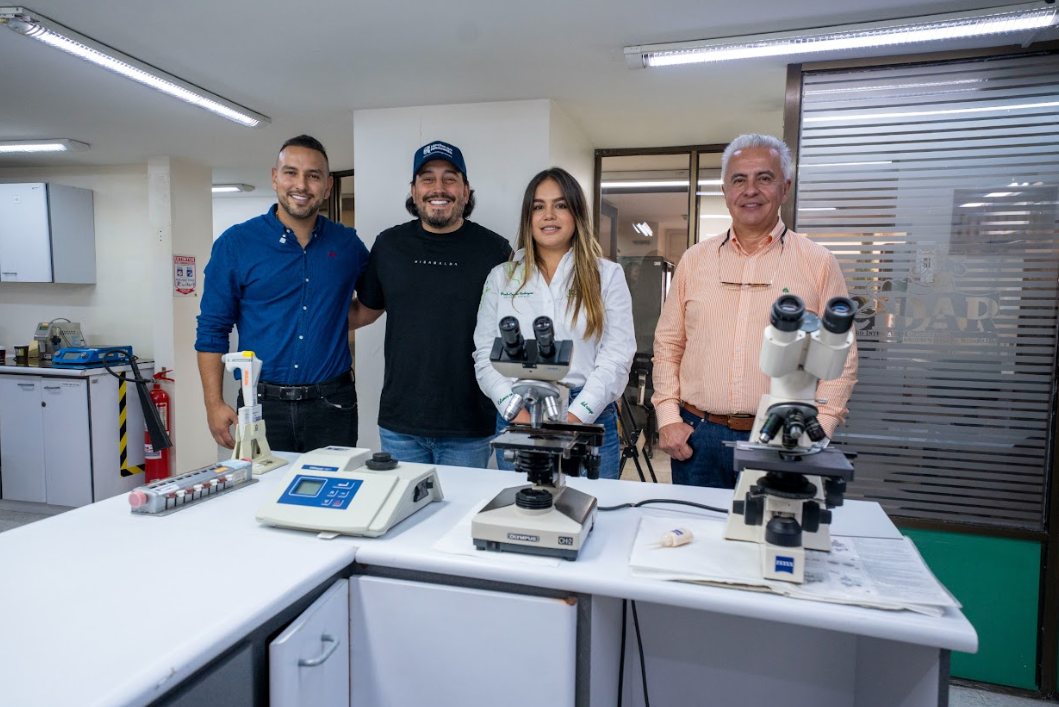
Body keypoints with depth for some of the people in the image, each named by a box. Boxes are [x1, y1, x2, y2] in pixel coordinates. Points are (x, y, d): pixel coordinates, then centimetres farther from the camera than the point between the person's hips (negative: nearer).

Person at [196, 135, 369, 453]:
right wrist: (214, 404, -6)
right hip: (262, 403, -1)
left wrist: (341, 318, 4)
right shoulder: (235, 243, 0)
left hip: (332, 404, 2)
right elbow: (212, 329, 1)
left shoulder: (347, 244, 5)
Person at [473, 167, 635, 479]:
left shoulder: (607, 275, 4)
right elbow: (486, 356, 4)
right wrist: (518, 413, -10)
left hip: (587, 419, -1)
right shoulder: (501, 277, 9)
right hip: (516, 419, 2)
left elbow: (616, 358, -4)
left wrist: (574, 417, -15)